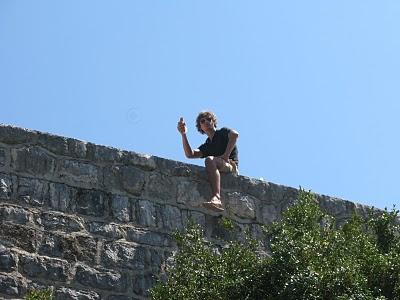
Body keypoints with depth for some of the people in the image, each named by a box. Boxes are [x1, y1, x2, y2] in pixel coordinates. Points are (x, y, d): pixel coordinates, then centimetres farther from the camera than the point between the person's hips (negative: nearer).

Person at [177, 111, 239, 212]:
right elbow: (190, 154, 9)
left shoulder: (223, 132, 15)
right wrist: (183, 134, 4)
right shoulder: (206, 146, 28)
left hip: (231, 166, -6)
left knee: (209, 160, -35)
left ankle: (216, 198, -56)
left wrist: (226, 155, -16)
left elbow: (234, 134, -11)